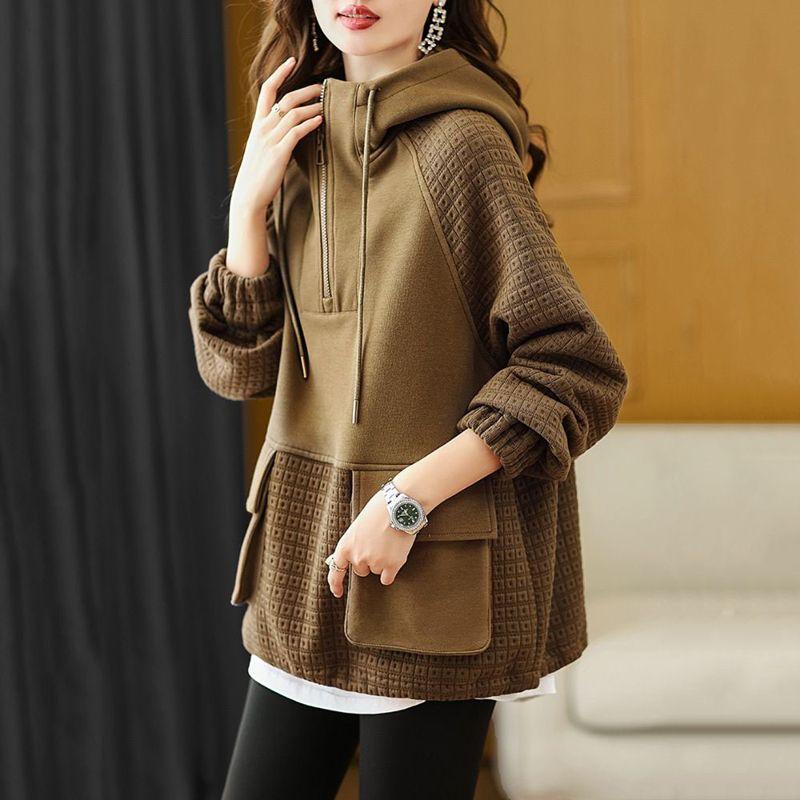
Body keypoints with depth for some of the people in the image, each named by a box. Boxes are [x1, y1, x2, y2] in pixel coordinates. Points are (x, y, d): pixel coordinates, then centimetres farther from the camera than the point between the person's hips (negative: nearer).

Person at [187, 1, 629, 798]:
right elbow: (238, 368, 4)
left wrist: (409, 500, -18)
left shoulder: (461, 143, -14)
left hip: (437, 575, -6)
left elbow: (579, 373, -16)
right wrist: (250, 201, -7)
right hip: (310, 568, 7)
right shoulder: (303, 146, 7)